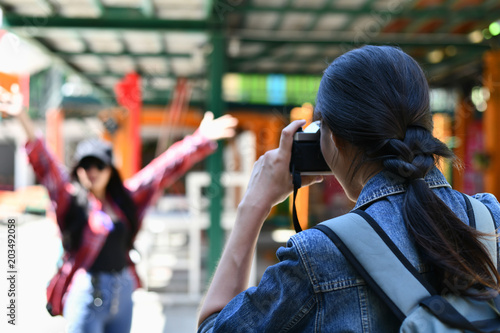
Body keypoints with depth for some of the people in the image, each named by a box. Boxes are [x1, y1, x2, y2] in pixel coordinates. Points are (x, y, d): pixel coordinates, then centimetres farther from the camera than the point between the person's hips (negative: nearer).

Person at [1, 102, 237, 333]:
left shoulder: (125, 198, 9)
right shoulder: (71, 199, -2)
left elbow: (165, 168, 11)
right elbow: (45, 165, -15)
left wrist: (201, 139, 11)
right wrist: (23, 119, -28)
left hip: (122, 291, 5)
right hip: (86, 292, -5)